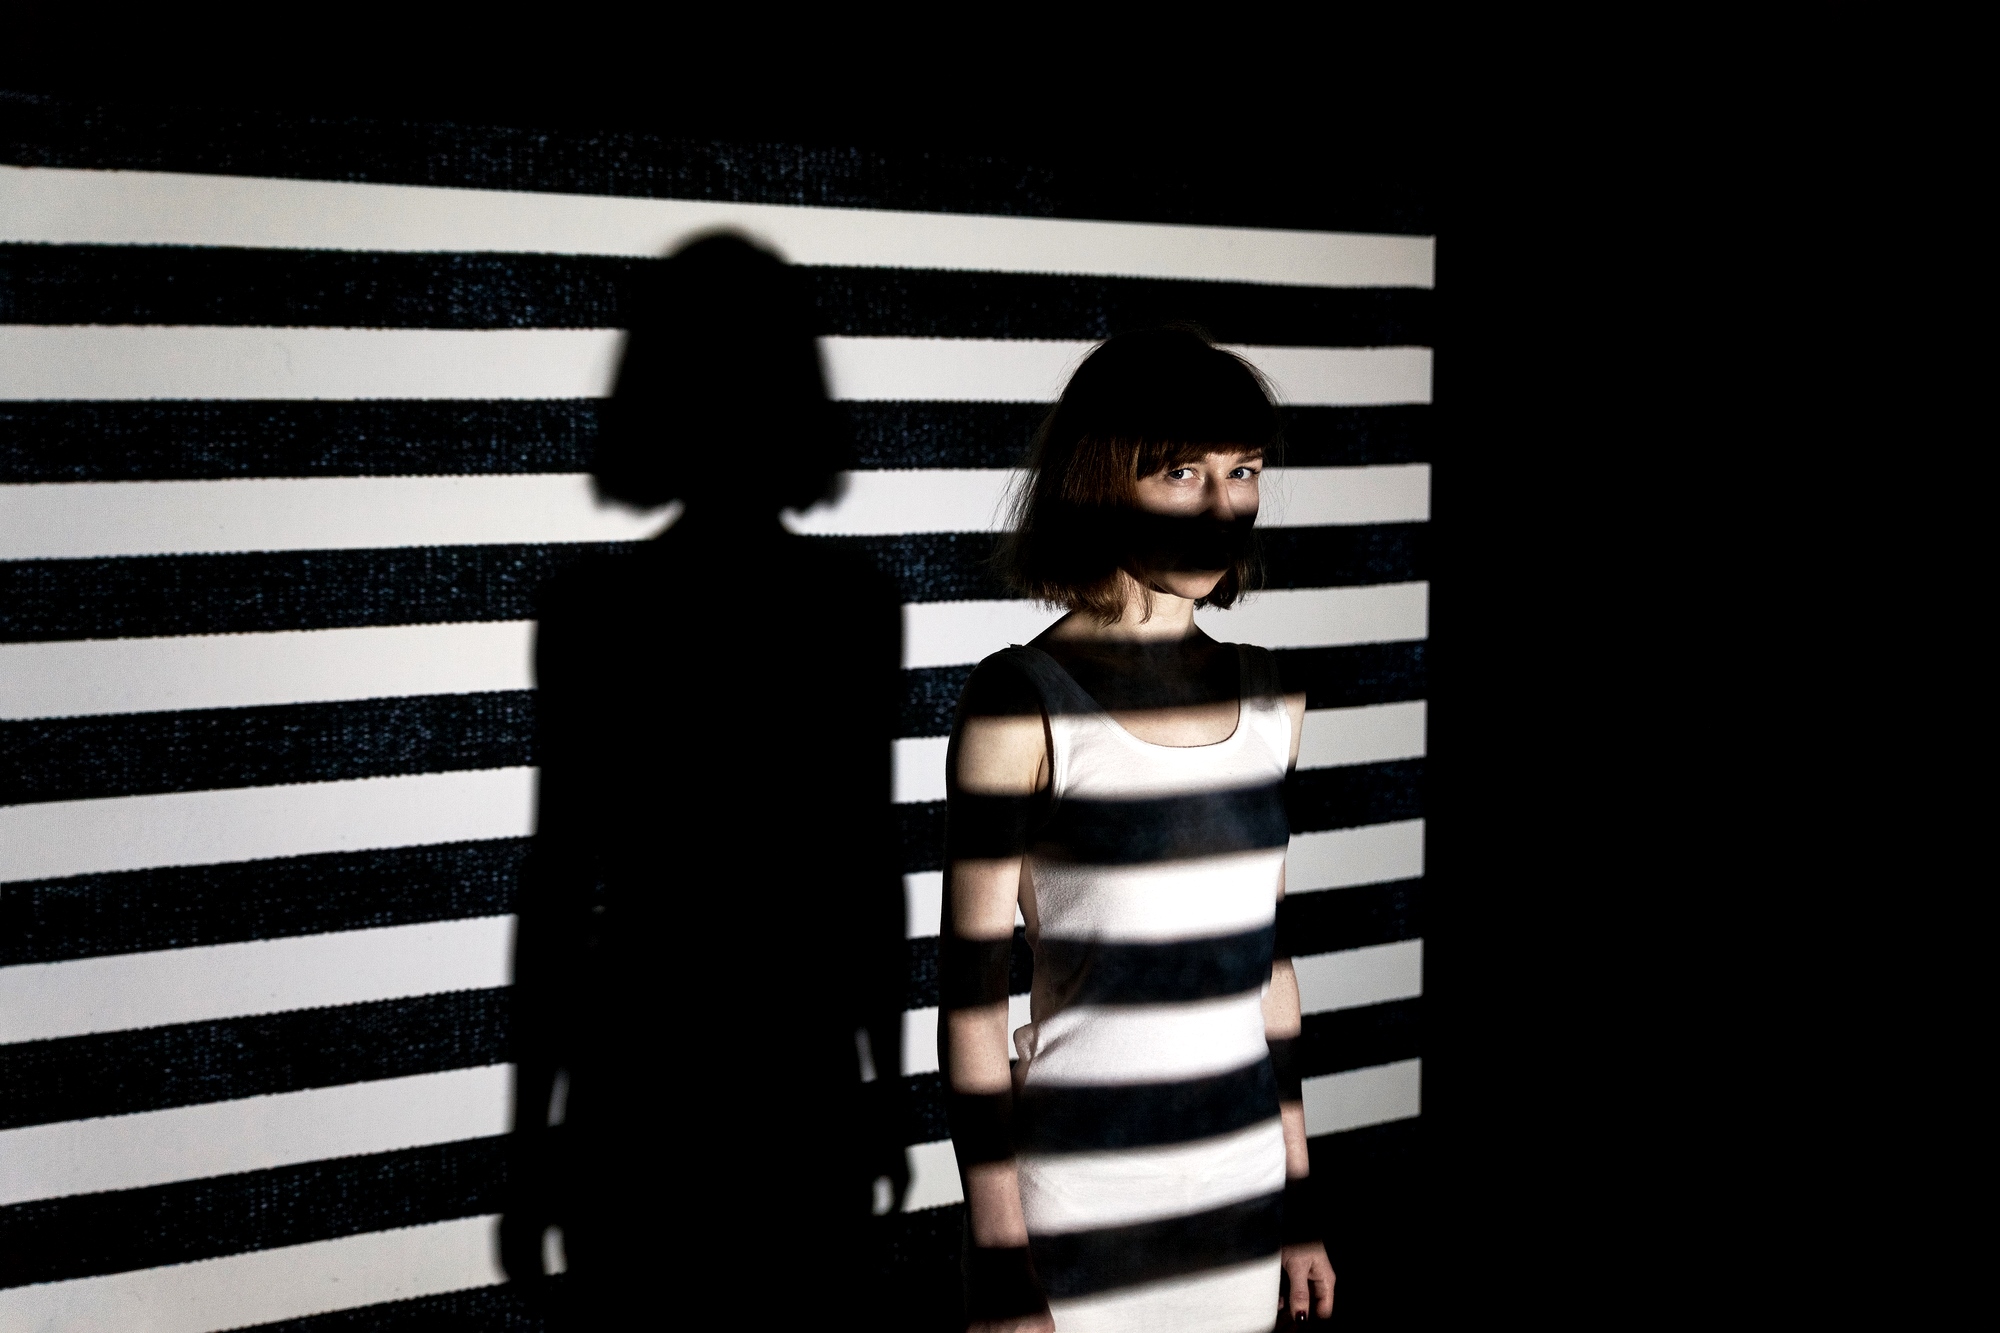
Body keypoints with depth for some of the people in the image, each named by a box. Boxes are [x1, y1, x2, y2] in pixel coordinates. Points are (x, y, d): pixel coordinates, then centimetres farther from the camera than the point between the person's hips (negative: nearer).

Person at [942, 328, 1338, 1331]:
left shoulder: (1267, 698, 4)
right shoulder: (1023, 706, -13)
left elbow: (1264, 957, 11)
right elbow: (973, 999, -12)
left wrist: (1299, 1203, 13)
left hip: (1242, 1192, 5)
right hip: (1081, 1203, -5)